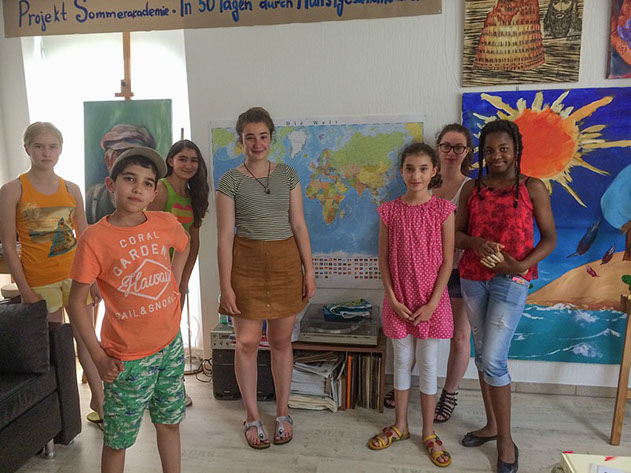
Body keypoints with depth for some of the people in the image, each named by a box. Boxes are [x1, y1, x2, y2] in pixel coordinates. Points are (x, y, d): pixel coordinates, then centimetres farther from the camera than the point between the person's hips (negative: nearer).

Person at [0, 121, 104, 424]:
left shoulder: (71, 189, 5)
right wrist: (25, 291, -10)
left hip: (76, 275, 3)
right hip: (39, 280, -3)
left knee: (86, 338, 8)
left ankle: (98, 401, 22)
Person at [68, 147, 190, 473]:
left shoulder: (166, 223, -5)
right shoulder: (94, 238, -16)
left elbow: (183, 247, 19)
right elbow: (76, 302, -10)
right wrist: (98, 356, -12)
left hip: (170, 345, 4)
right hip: (127, 357, -4)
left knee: (169, 422, 21)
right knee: (117, 440, 12)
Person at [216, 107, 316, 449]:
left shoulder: (288, 175, 6)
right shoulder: (231, 181, -2)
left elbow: (299, 226, 5)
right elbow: (225, 236, -5)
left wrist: (309, 271, 1)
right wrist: (226, 285, -9)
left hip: (285, 262, 2)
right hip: (246, 263, -2)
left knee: (281, 342, 10)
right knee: (247, 343, 4)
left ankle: (282, 413, 29)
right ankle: (252, 417, 25)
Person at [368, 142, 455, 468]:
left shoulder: (443, 209, -6)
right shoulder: (390, 210, -2)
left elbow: (447, 260, -6)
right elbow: (383, 259, 0)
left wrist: (432, 303, -10)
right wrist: (393, 298, -7)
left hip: (431, 301, -1)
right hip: (399, 300, 2)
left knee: (428, 364, 10)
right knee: (402, 361, 14)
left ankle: (429, 433, 27)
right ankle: (399, 426, 32)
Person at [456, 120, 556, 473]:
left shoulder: (533, 188, -3)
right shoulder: (472, 188, 6)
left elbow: (550, 238, -2)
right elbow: (456, 233, 7)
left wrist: (522, 265, -18)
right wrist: (476, 242, -15)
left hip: (511, 281, -4)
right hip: (473, 278, 4)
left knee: (493, 360, -8)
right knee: (483, 354, 13)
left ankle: (507, 441, 12)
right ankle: (491, 425, 30)